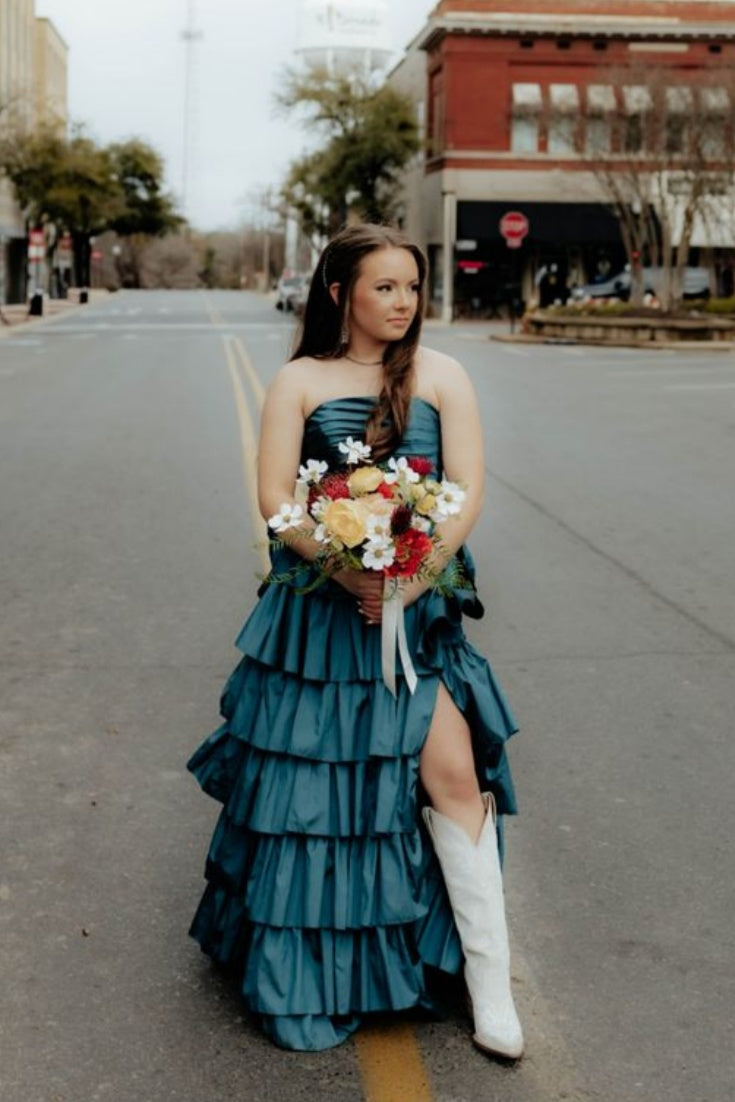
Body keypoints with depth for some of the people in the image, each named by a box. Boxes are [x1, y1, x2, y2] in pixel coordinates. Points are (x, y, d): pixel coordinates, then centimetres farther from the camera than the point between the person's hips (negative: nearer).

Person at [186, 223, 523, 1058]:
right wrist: (348, 572, -16)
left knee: (453, 773, -8)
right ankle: (301, 968, 28)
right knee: (307, 774, 7)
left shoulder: (440, 377, 4)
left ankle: (490, 986, 2)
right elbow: (275, 498, -6)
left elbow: (467, 492, -3)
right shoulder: (299, 381, 3)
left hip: (418, 605, 0)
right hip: (316, 608, 0)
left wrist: (411, 579, -15)